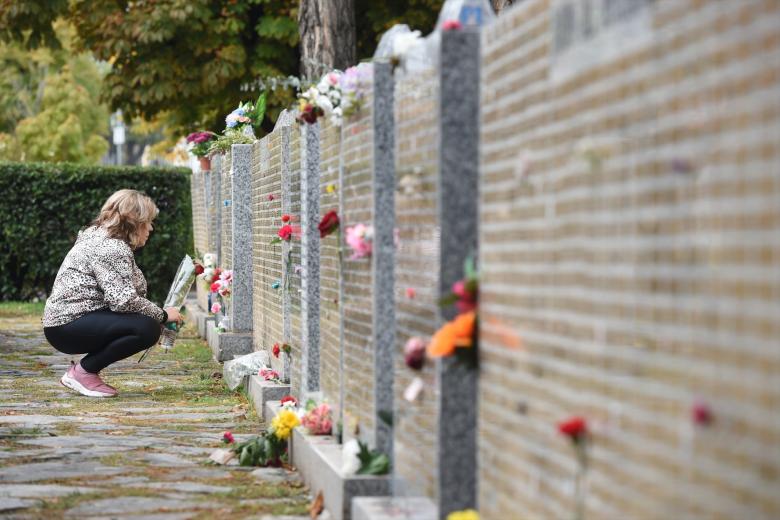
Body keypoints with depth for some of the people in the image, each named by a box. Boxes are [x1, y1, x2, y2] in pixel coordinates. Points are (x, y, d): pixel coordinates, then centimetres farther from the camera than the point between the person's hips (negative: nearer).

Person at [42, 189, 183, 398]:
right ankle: (84, 371, -11)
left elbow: (118, 296, 18)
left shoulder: (100, 238, 19)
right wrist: (162, 315, -10)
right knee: (147, 328, -24)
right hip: (68, 327, -11)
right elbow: (122, 300, -24)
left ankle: (84, 369, 9)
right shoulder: (112, 248, -15)